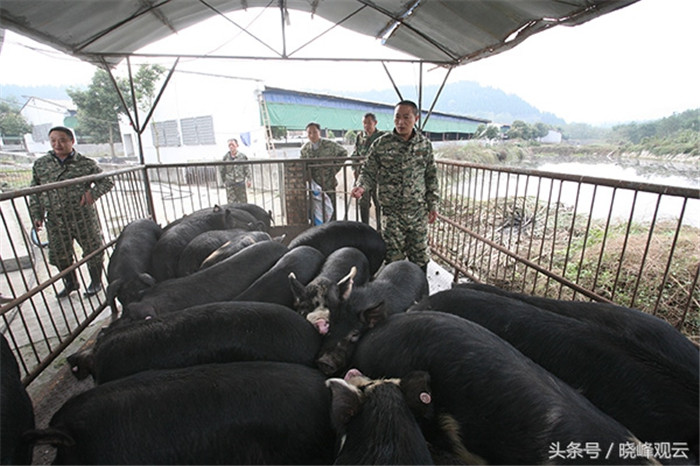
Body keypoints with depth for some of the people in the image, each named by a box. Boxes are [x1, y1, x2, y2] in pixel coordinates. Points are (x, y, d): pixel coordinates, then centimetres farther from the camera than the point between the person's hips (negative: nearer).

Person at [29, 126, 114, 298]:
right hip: (56, 222, 3)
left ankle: (96, 282, 29)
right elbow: (35, 192, 11)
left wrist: (93, 193, -15)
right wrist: (37, 215, 4)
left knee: (92, 251, 7)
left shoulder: (86, 163, -3)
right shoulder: (40, 164, 6)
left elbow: (107, 182, 2)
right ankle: (71, 283, 36)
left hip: (84, 218, -3)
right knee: (58, 256, 13)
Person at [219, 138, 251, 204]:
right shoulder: (226, 157, 2)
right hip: (229, 184, 1)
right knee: (231, 202, 2)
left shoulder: (242, 156, -1)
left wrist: (248, 180, -5)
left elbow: (247, 169, 1)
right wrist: (224, 181, 8)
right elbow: (221, 170, 10)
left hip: (240, 182, -1)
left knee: (243, 202, 7)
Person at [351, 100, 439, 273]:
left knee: (420, 254, 10)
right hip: (391, 211, -2)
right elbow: (368, 172, 1)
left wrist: (433, 205, 7)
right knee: (393, 256, 3)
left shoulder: (425, 144, 3)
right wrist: (361, 186, -20)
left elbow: (431, 176, 10)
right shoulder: (381, 144, -4)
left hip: (418, 210, 2)